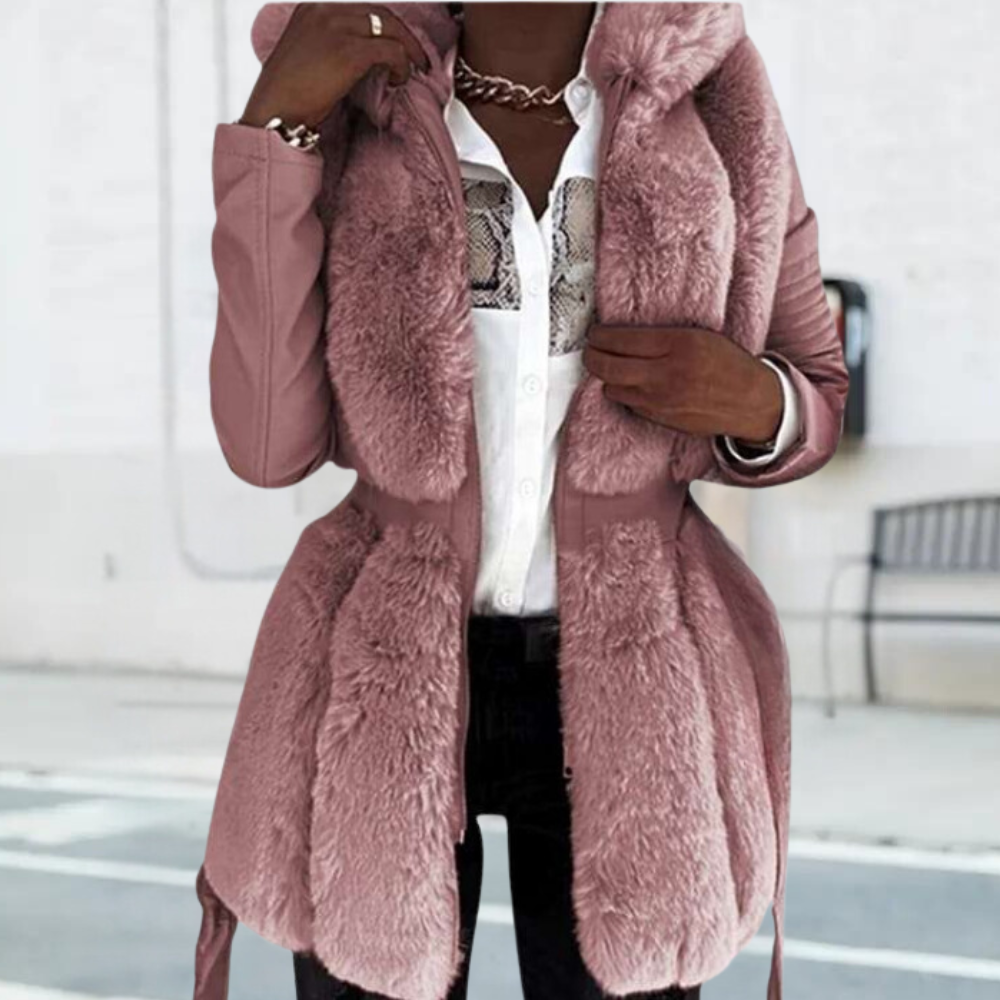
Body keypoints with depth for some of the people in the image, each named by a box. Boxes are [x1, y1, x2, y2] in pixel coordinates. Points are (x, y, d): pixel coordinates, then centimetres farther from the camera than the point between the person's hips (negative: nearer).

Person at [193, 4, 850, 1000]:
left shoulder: (709, 97, -4)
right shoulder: (349, 104, -5)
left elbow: (811, 404, 6)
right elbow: (271, 443, -12)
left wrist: (753, 402, -19)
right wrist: (272, 121, -18)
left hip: (622, 694, 0)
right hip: (381, 690, 0)